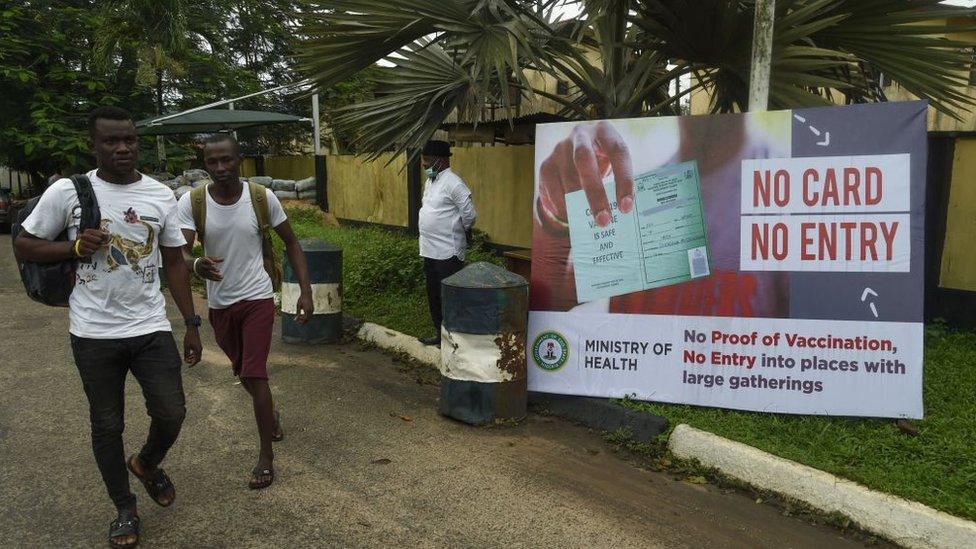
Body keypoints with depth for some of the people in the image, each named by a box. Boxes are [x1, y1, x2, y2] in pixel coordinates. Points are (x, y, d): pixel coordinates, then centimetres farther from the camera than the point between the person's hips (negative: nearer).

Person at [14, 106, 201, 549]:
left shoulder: (161, 195, 1)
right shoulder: (66, 192, -5)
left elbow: (174, 263, 7)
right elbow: (25, 245, 4)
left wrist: (192, 324, 4)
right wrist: (74, 247, -16)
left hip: (151, 329, 1)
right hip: (94, 334, -1)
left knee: (171, 414, 0)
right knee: (107, 425, 10)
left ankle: (147, 463, 34)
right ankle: (124, 509, 30)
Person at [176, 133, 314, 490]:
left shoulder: (262, 198, -12)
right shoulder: (192, 202, -11)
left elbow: (291, 243, -3)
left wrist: (306, 291, -10)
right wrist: (197, 265, -44)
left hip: (257, 298, -3)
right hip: (220, 303, 3)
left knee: (254, 374, -9)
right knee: (243, 373, 20)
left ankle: (266, 455, 5)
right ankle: (270, 414, 50)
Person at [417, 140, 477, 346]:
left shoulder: (453, 183, -16)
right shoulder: (430, 181, 12)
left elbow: (470, 215, -16)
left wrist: (459, 231, 0)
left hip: (448, 252, -9)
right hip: (430, 251, 9)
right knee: (433, 296, 17)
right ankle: (440, 334, 30)